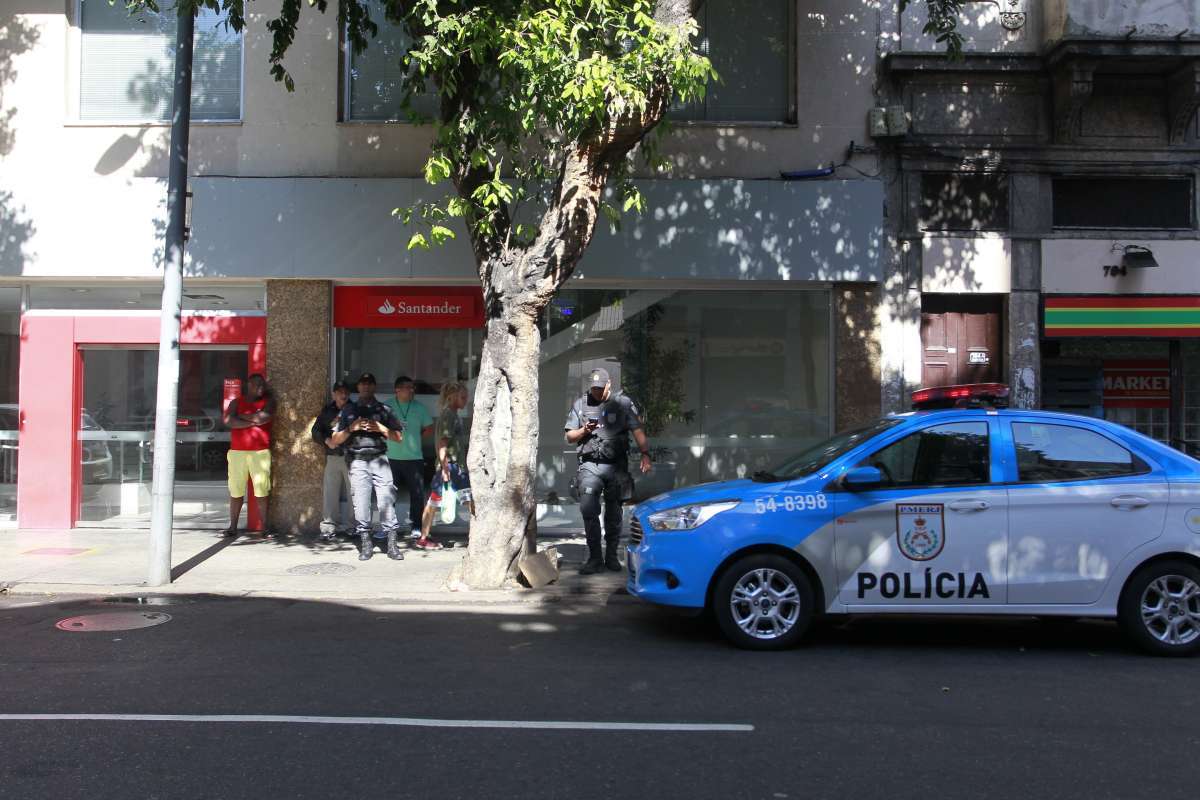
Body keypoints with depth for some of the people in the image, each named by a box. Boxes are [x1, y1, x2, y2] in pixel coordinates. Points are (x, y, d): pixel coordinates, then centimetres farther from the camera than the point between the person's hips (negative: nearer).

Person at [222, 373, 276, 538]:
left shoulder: (268, 401, 10)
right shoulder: (236, 402, 12)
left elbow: (265, 417, -10)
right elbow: (228, 421, -5)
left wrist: (242, 416, -1)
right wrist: (253, 421, -7)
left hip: (260, 452, -1)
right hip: (237, 452, 1)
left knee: (261, 490, -5)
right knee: (235, 491, 3)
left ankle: (264, 526, -1)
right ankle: (233, 526, 10)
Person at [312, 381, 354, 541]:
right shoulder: (327, 411, 10)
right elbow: (316, 431, 11)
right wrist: (327, 440, -5)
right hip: (333, 457, 3)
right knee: (330, 492, 2)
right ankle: (329, 526, 10)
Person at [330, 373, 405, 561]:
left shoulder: (384, 409, 15)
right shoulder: (348, 410, 15)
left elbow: (398, 436, 11)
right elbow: (335, 440, 12)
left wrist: (380, 428, -4)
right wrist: (351, 428, -4)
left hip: (379, 459, 0)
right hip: (357, 461, 1)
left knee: (386, 499, -9)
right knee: (361, 502, -3)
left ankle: (392, 544, -7)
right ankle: (365, 544, 6)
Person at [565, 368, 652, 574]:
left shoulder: (623, 404, 5)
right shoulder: (580, 405, 11)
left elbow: (638, 431, -3)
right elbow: (569, 437, 13)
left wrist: (645, 455, -18)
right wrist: (584, 430, -7)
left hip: (616, 466, 0)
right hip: (589, 466, 0)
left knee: (613, 513, 6)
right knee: (588, 509, -14)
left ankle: (611, 556, 19)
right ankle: (595, 557, -6)